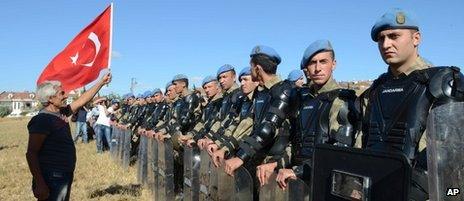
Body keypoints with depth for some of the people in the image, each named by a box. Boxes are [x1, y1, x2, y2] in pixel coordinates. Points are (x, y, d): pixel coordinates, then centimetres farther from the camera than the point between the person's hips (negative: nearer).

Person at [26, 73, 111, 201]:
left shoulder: (61, 113, 5)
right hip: (53, 179, -9)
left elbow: (82, 100, 17)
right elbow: (31, 154, -23)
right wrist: (39, 184, -28)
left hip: (65, 176, 9)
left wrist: (102, 82, 18)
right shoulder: (42, 120, -19)